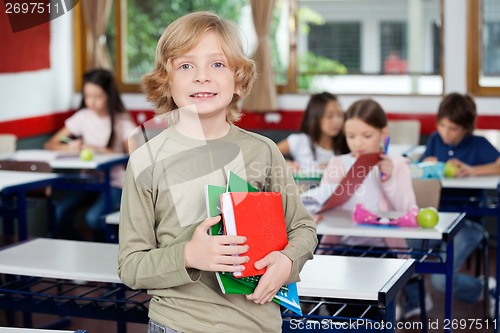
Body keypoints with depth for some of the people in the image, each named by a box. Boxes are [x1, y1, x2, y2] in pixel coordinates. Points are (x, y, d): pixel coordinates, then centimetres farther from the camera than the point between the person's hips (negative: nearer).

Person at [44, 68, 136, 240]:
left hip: (114, 183, -3)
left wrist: (99, 150, -24)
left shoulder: (121, 121, -2)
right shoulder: (82, 117, 8)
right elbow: (50, 144, 6)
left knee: (94, 217, -31)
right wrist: (69, 148, -16)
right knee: (58, 212, -25)